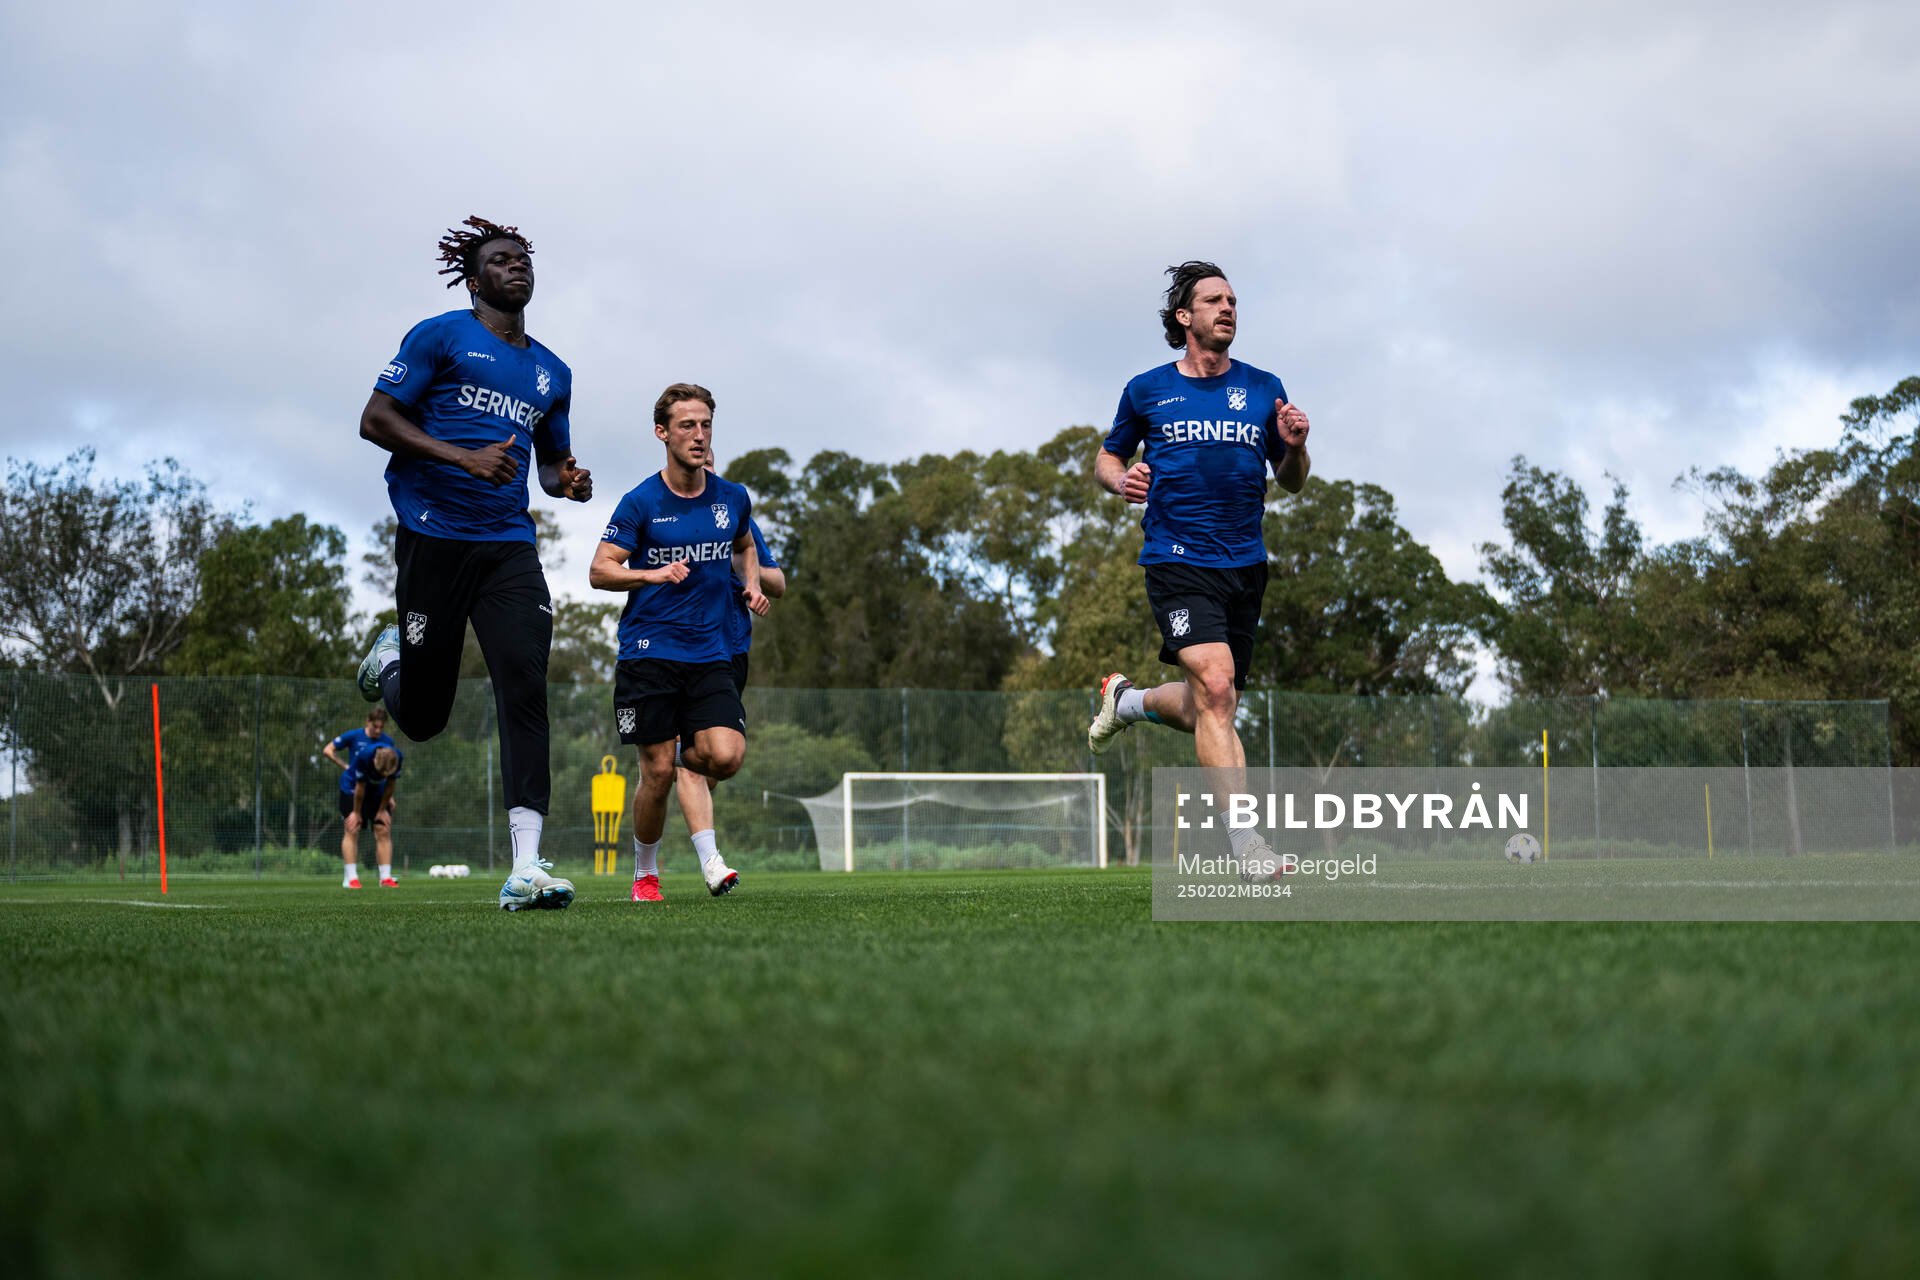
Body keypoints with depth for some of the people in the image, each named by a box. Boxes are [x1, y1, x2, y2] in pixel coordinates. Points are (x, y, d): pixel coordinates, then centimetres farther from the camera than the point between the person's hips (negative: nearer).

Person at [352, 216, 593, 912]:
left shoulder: (552, 372, 19)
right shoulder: (441, 336, 2)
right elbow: (375, 419, -4)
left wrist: (569, 481, 6)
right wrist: (464, 457, -16)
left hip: (509, 546, 4)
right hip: (433, 535, -4)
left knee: (525, 687, -16)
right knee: (423, 717, 3)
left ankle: (525, 868, -21)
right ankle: (391, 658, 42)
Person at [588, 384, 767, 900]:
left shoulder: (733, 499, 8)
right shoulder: (641, 503, -4)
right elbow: (599, 571, -4)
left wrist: (751, 586, 10)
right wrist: (652, 573, -20)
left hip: (710, 655, 3)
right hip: (649, 655, -3)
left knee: (726, 757, -17)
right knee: (658, 773, -4)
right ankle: (645, 870, 19)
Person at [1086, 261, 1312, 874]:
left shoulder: (1263, 389, 9)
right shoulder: (1147, 391, 4)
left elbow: (1291, 481, 15)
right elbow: (1106, 458, 17)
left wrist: (1295, 447, -7)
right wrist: (1121, 480, -6)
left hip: (1245, 565, 4)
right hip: (1177, 562, -4)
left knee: (1206, 711, 10)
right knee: (1215, 684, -22)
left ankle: (1127, 699, 43)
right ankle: (1247, 841, -20)